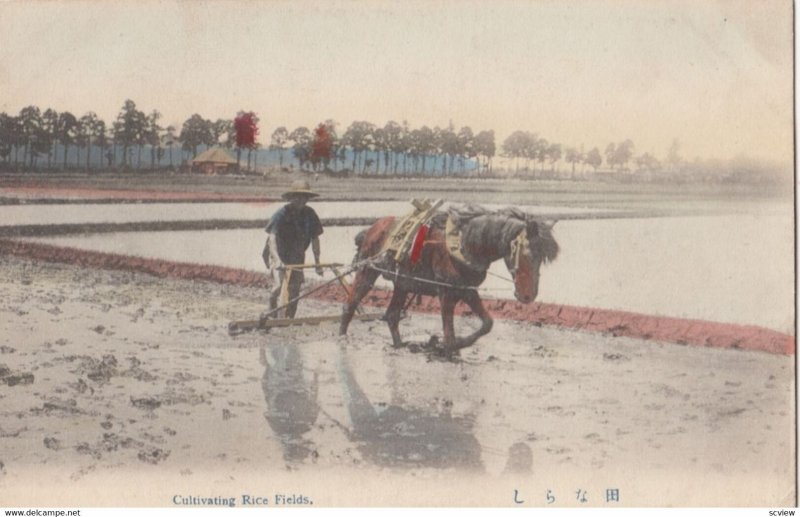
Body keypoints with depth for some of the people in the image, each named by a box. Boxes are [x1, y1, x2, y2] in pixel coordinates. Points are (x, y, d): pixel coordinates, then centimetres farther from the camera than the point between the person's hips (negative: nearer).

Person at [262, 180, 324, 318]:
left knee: (294, 291, 5)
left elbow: (315, 238, 4)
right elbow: (272, 237, -26)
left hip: (297, 257, 5)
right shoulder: (281, 214, -18)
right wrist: (277, 260, -39)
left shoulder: (309, 214, -3)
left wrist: (317, 262, 2)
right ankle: (272, 312, 0)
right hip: (279, 256, -4)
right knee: (278, 285, -21)